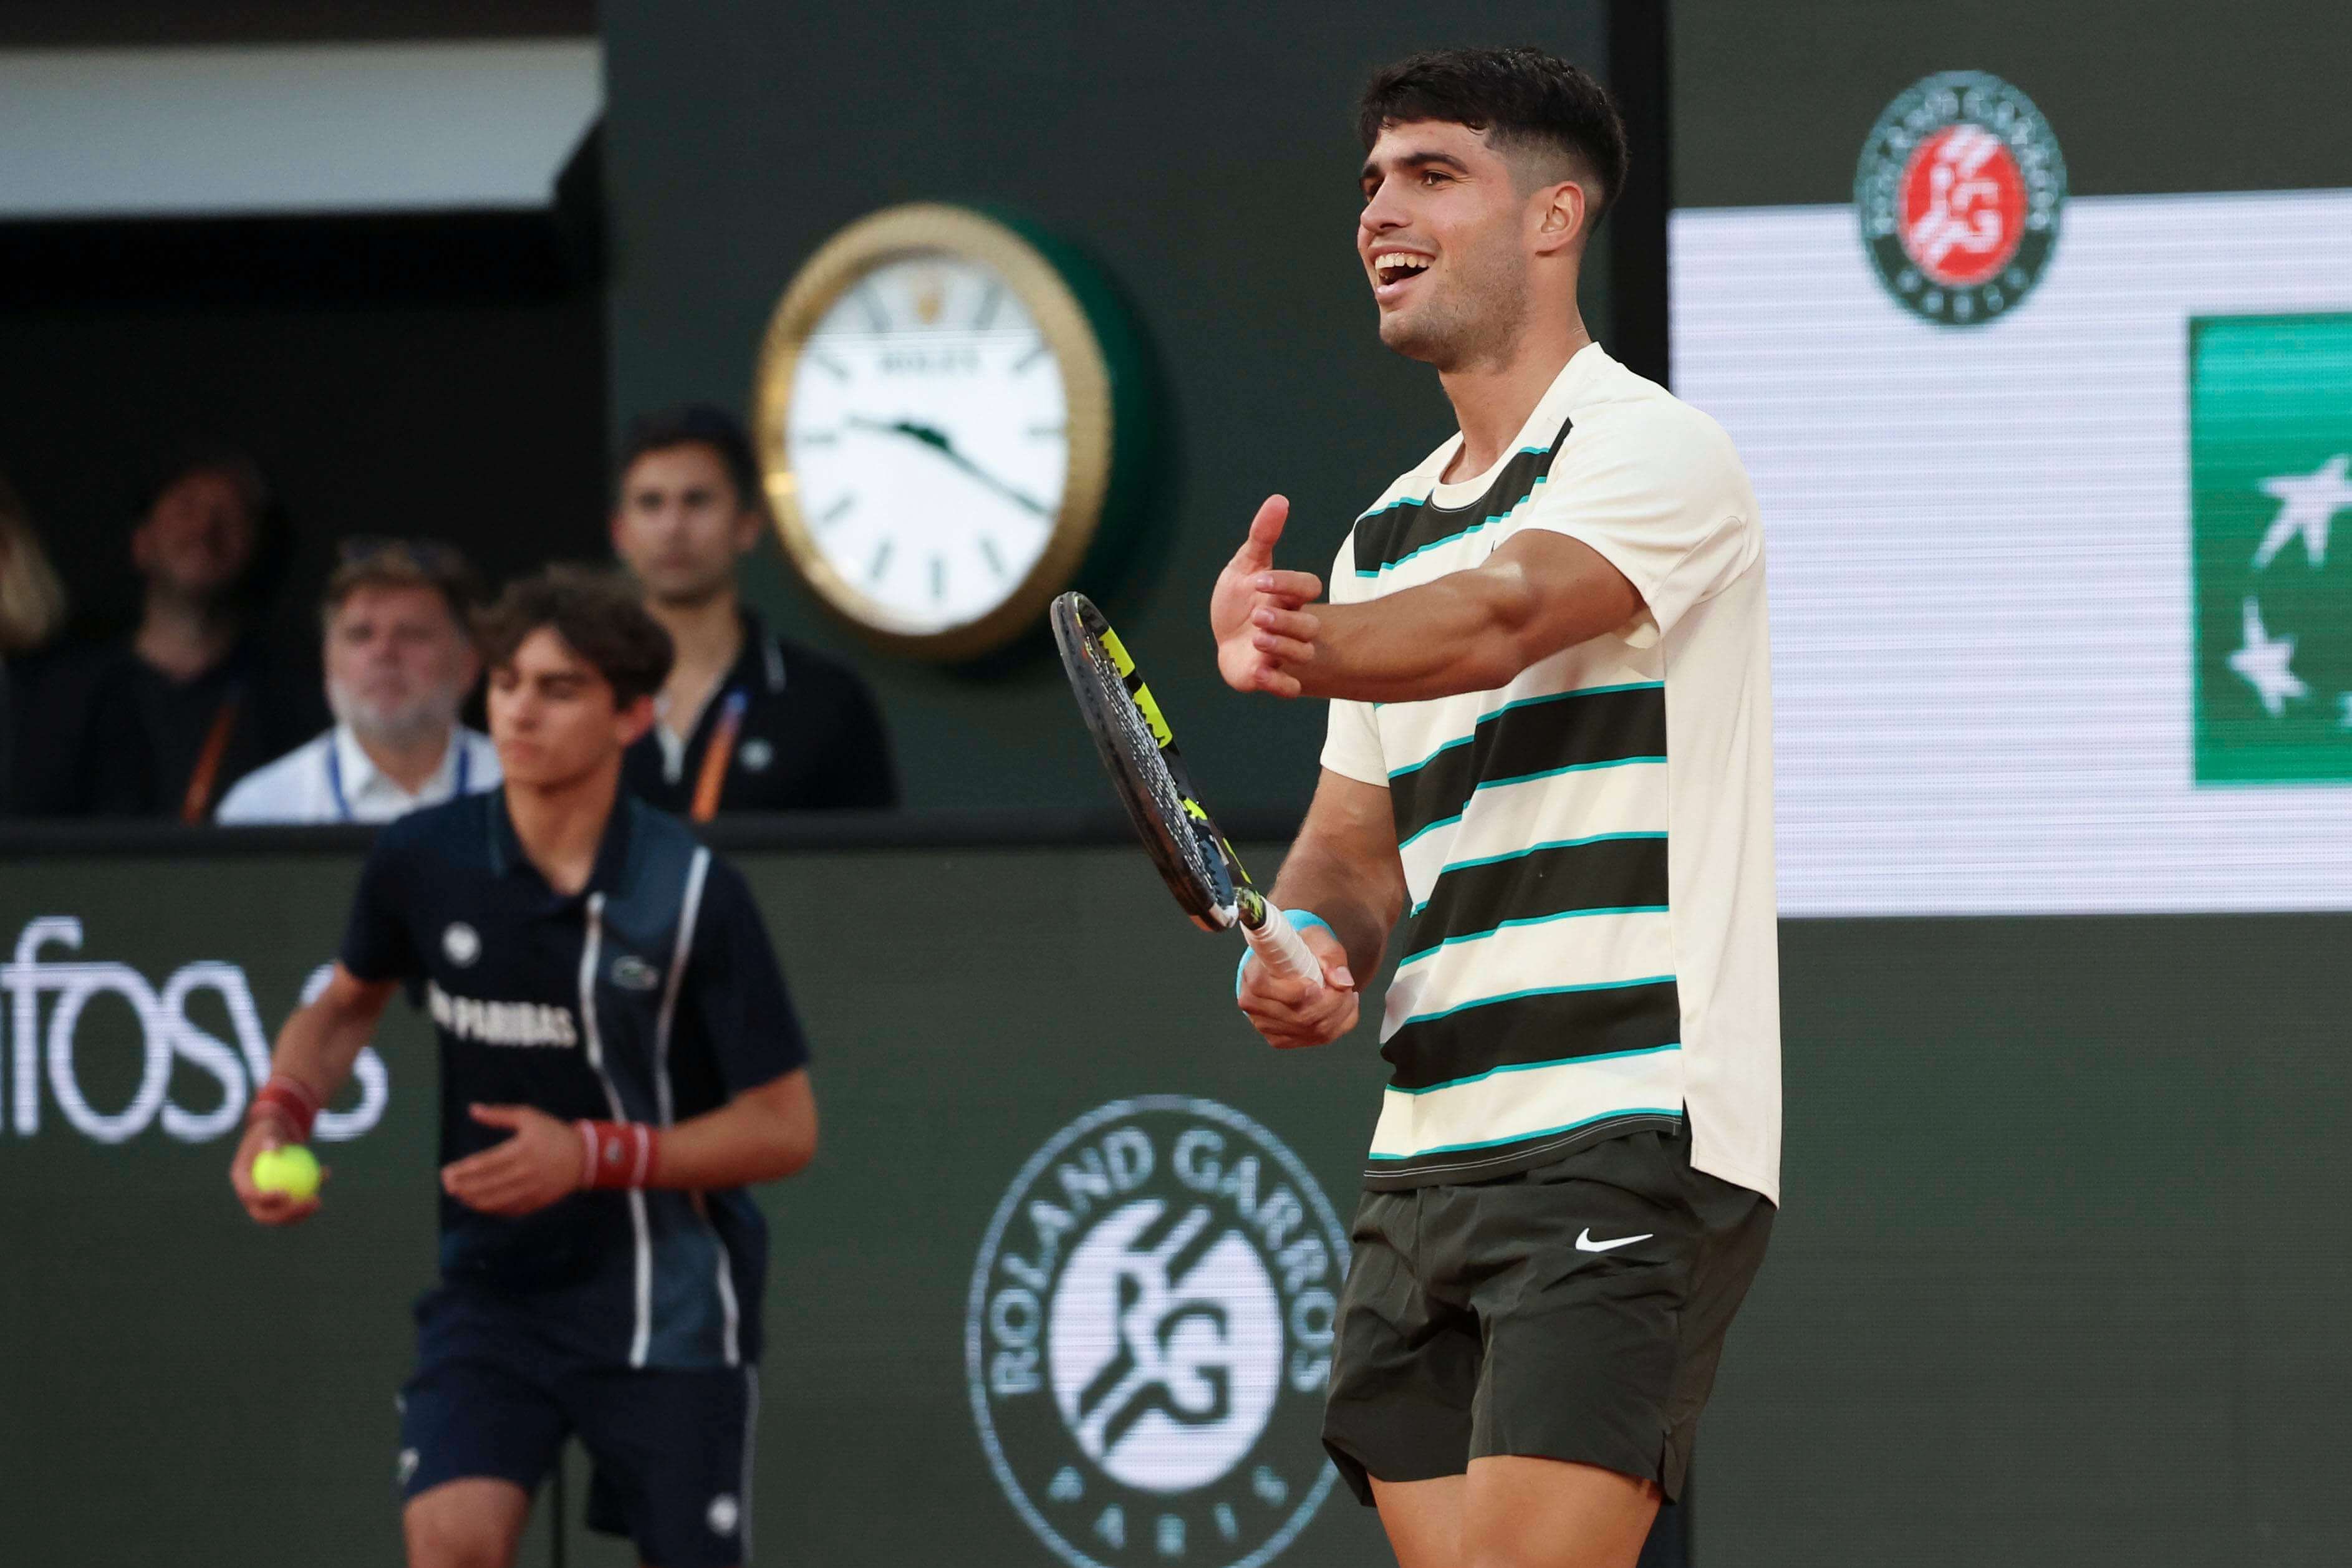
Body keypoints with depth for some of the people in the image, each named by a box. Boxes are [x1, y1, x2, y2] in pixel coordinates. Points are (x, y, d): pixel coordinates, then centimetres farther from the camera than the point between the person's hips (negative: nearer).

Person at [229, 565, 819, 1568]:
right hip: (493, 1286, 2)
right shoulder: (424, 862, -6)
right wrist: (281, 1114, -4)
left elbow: (784, 1128, -10)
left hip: (667, 1304, -2)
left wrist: (592, 1155, -22)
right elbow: (349, 1002, 16)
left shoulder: (695, 895, -14)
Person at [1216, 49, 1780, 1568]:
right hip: (1427, 1151, 8)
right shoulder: (1386, 533, 21)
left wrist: (1295, 644, -46)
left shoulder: (1649, 445, -6)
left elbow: (1501, 618, -26)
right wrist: (1305, 950, -3)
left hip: (1626, 1141, -8)